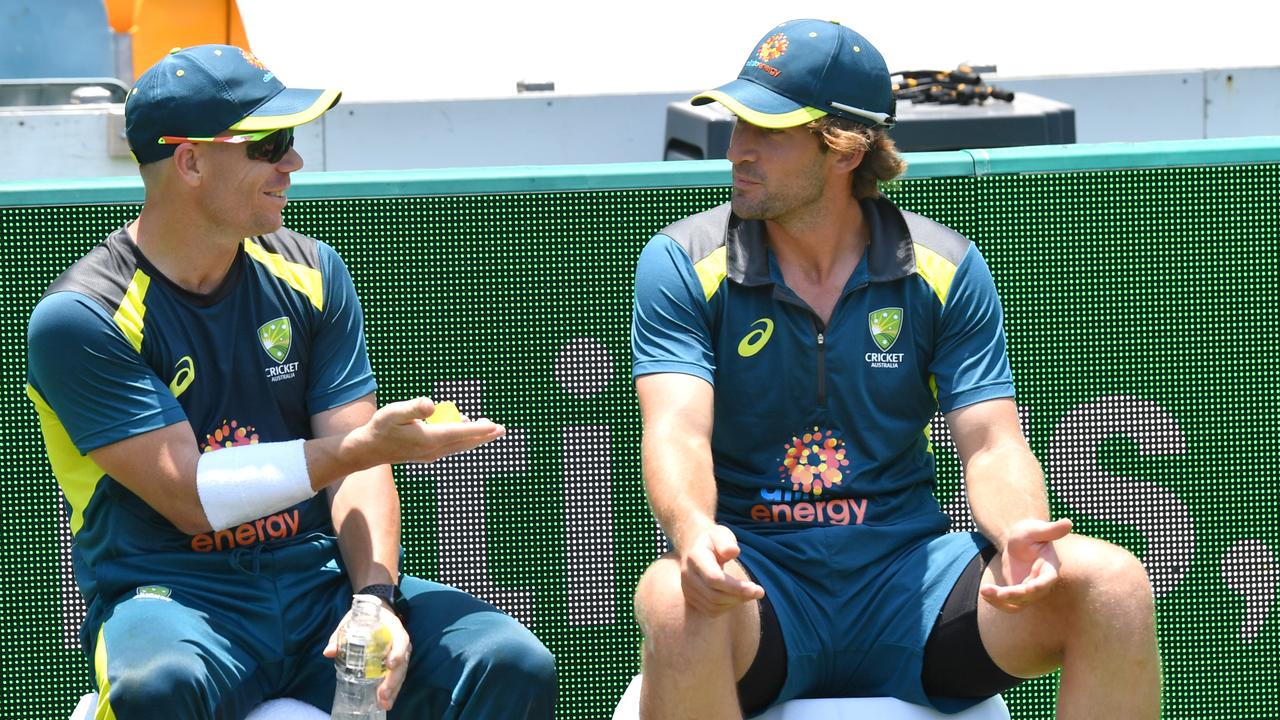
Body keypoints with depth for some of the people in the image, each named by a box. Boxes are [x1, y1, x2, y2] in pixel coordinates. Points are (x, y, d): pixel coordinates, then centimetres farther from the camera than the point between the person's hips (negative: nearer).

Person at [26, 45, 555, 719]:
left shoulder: (310, 276, 11)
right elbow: (191, 499, -13)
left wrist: (377, 598, -15)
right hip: (174, 598, -4)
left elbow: (355, 470, 4)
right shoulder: (79, 320, -7)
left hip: (323, 584, 4)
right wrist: (365, 445, -19)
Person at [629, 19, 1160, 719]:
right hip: (756, 575, -2)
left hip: (907, 577, 2)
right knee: (678, 603, -40)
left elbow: (991, 444, -1)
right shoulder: (682, 263, -1)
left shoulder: (947, 269, 4)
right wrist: (692, 530, -38)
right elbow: (676, 432, -14)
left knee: (1114, 586, -23)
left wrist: (1020, 535, -25)